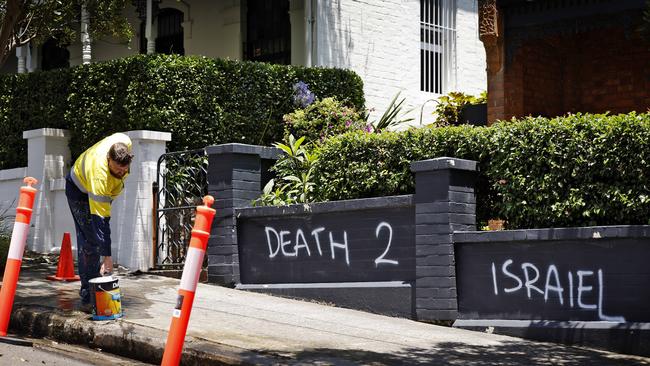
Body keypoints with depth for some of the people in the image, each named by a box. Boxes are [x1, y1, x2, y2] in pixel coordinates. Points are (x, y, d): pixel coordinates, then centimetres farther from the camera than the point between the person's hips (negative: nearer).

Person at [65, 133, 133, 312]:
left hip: (103, 191, 7)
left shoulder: (124, 142, -31)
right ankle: (87, 297, -13)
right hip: (79, 189, -7)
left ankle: (88, 288, 19)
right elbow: (100, 219, -45)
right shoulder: (99, 174, -45)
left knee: (92, 240, 11)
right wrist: (107, 256, -46)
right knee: (90, 242, -15)